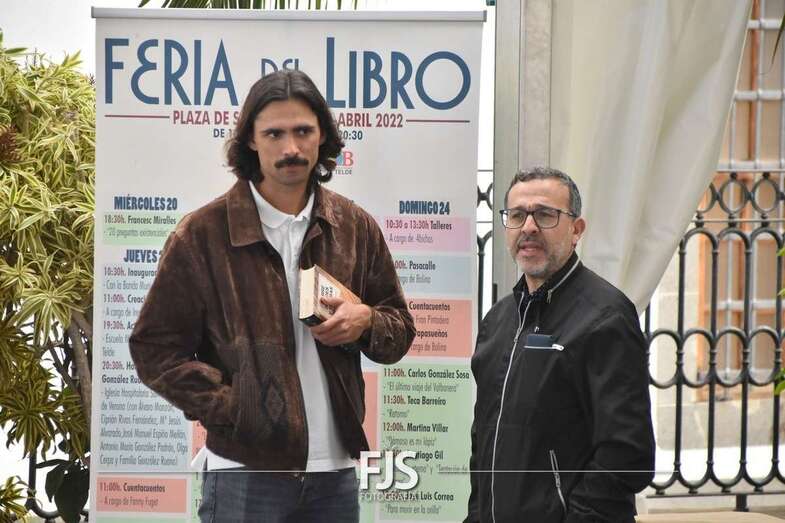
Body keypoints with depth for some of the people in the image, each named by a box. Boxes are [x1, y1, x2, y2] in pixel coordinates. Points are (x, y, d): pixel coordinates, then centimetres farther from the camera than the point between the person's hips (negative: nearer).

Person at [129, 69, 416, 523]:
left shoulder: (356, 228, 8)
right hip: (245, 472, -4)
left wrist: (366, 322, -7)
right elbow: (155, 348, -3)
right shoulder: (202, 233, -4)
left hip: (336, 469, 4)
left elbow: (400, 331, 16)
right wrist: (231, 406, -14)